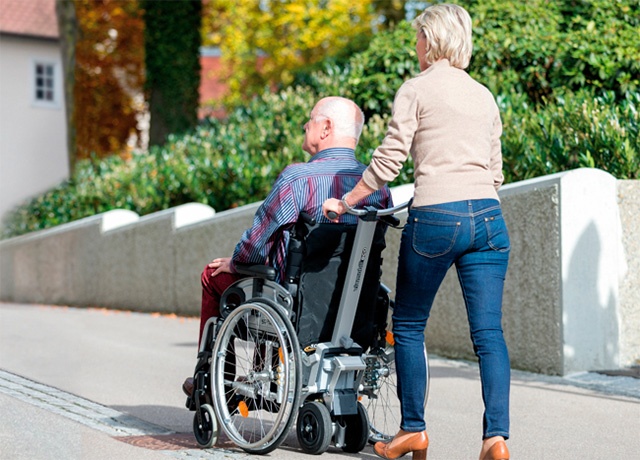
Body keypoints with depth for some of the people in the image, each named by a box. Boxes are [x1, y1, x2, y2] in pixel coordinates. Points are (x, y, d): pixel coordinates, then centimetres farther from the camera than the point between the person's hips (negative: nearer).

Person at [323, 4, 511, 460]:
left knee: (409, 326, 11)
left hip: (435, 217, -5)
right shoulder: (484, 95, 18)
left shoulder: (416, 89, 1)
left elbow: (388, 161, -4)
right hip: (488, 217, 5)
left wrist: (344, 202, 6)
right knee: (489, 332, 1)